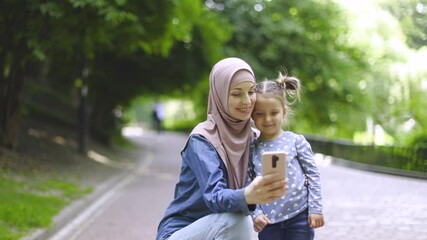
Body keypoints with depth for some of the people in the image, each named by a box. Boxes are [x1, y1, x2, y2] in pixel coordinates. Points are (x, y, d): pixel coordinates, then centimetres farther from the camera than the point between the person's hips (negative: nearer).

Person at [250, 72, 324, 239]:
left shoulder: (296, 141, -3)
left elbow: (313, 174, -1)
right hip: (268, 221, 2)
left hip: (300, 216, -2)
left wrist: (315, 209, -5)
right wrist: (256, 213, -8)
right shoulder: (252, 149, 1)